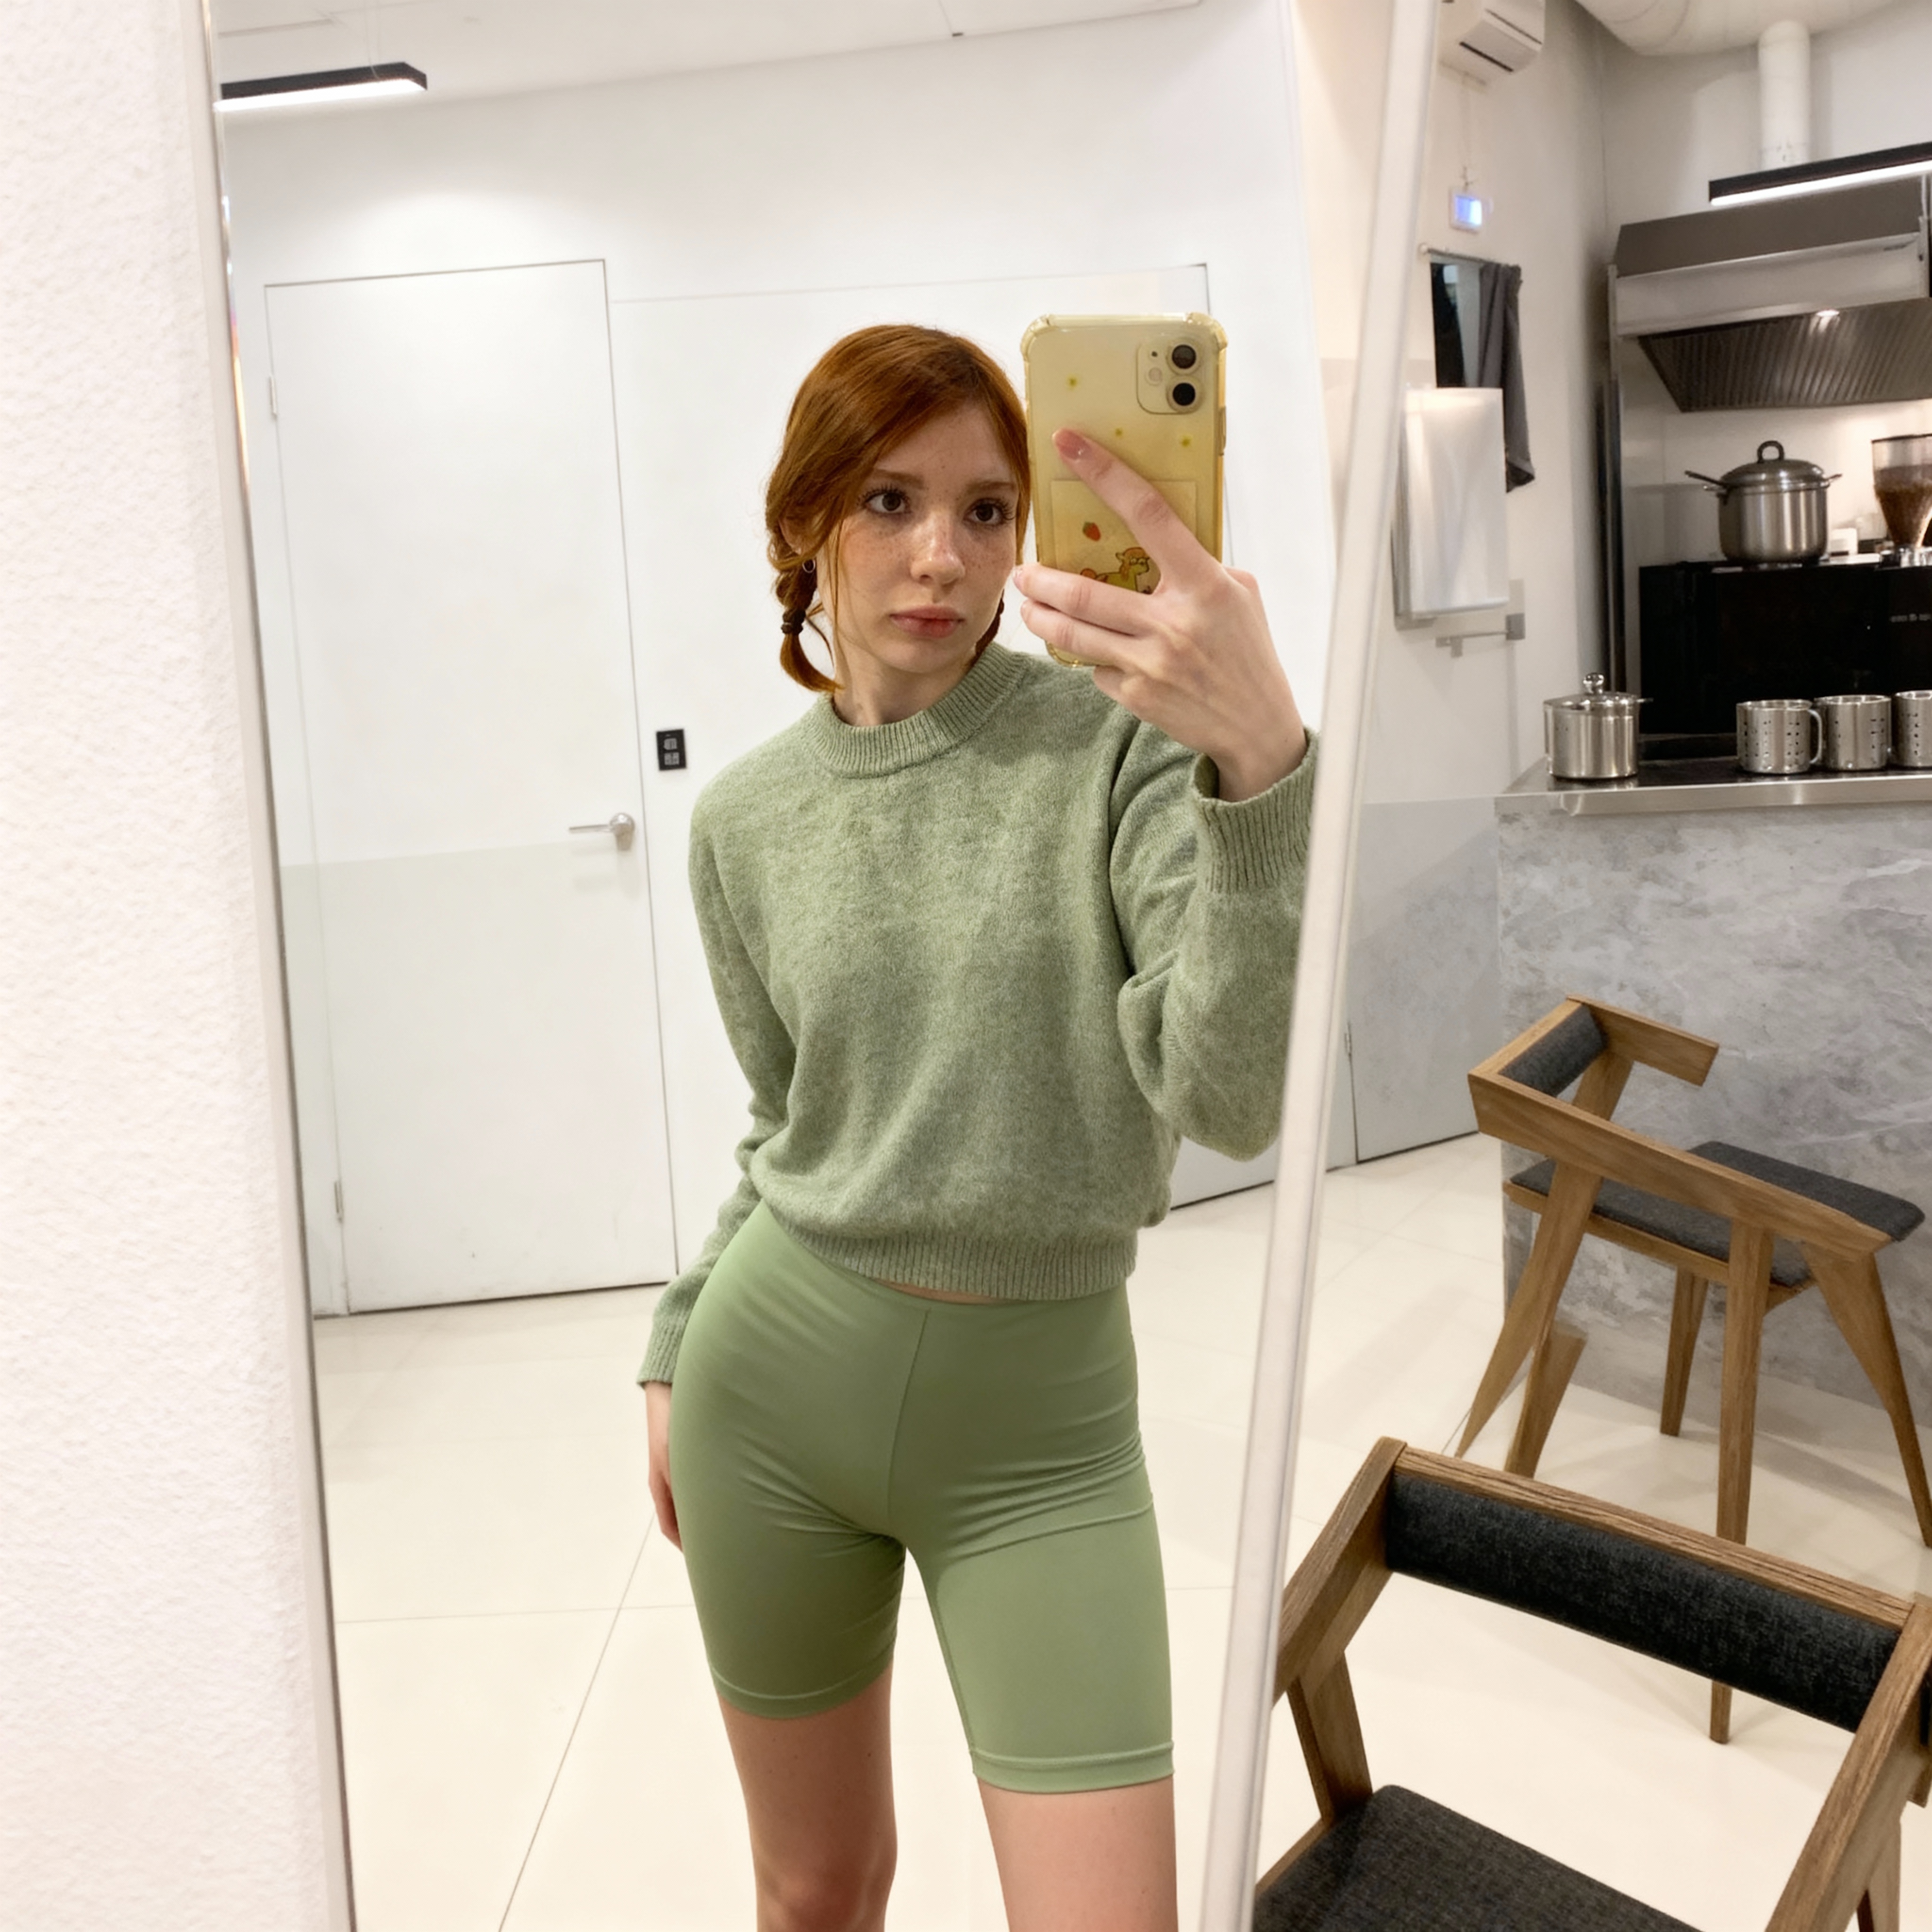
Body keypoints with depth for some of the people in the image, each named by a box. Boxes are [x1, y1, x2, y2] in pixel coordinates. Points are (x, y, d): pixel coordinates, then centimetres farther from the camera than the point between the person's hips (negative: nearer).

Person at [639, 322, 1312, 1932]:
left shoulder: (1119, 745, -11)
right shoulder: (749, 817, 2)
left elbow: (1233, 1101, -25)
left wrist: (1263, 768, -38)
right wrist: (676, 1350, 13)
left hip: (1036, 1417, -3)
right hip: (775, 1378, 3)